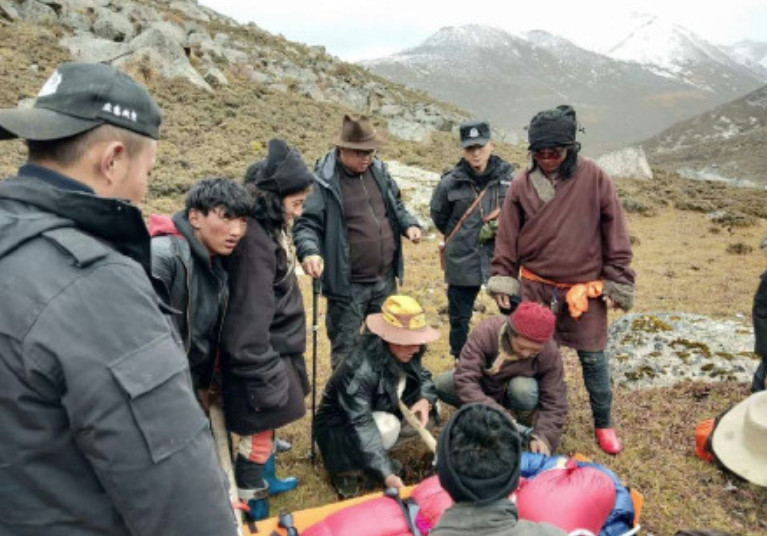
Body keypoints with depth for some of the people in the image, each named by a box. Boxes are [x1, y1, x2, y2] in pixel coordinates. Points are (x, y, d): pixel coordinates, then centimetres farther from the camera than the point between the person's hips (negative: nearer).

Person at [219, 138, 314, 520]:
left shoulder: (270, 228, 5)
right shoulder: (254, 240, -27)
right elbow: (248, 323, -28)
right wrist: (264, 381, -23)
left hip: (278, 350, 10)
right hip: (262, 358, -10)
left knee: (267, 427, 27)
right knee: (257, 435, 7)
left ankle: (266, 481, 48)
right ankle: (251, 506, 25)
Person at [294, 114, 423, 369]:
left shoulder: (378, 170, 6)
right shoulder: (325, 181, -14)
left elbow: (395, 206, 20)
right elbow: (306, 224, -14)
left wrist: (409, 224, 0)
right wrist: (309, 251, -34)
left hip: (385, 280, 7)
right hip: (348, 285, -6)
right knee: (345, 349, 8)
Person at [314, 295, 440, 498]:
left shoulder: (403, 354, -14)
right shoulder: (359, 369, -37)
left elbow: (422, 376, 1)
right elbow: (361, 426, -39)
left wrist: (426, 400, -23)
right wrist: (386, 473, -45)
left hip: (380, 411, 8)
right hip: (340, 427, -8)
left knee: (431, 406, -6)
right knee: (387, 426, -36)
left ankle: (378, 455, 4)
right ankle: (346, 468, -8)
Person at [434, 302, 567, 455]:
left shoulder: (550, 353, -29)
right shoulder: (486, 332, -34)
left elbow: (555, 403, -24)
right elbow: (464, 379, -39)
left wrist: (543, 436, -41)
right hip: (484, 387, 1)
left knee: (524, 390, -37)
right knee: (440, 385, -24)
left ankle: (525, 423, -4)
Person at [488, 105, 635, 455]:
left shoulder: (594, 179, -8)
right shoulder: (522, 184, -2)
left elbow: (615, 235, -3)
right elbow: (507, 237, 4)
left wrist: (617, 285, -2)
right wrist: (502, 281, 3)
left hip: (585, 288, -2)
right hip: (534, 287, 2)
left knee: (592, 357, 9)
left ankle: (603, 423, 30)